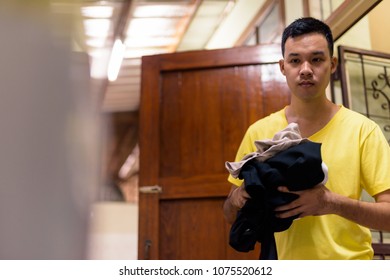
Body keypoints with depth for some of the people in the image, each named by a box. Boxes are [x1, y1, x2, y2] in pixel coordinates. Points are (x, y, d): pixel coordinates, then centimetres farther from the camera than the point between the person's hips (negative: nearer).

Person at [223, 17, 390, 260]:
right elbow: (231, 215, 5)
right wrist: (238, 198, -17)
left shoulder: (363, 129, -9)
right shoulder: (259, 132, -3)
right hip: (282, 263, 2)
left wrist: (333, 203, -27)